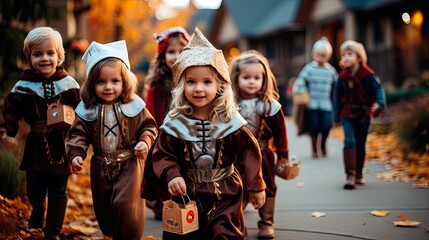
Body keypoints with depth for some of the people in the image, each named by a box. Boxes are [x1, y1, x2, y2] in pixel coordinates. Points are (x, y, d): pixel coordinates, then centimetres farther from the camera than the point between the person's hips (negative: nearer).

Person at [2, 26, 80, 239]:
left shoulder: (68, 83, -3)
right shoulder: (24, 85, -4)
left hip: (61, 145, 0)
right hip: (36, 145, 0)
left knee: (58, 192, 8)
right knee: (34, 189, 9)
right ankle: (38, 211, 44)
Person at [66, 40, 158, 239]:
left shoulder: (134, 105, -8)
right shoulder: (87, 109, -6)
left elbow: (148, 126, -1)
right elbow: (78, 134, -3)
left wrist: (145, 141, -18)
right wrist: (75, 154, -17)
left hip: (129, 163, -3)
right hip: (101, 166, 3)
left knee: (126, 204, -12)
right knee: (103, 206, 16)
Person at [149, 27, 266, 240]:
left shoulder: (230, 120, -8)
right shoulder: (175, 122, -7)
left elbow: (248, 153, -2)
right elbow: (162, 155, -5)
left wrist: (255, 186, 1)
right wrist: (172, 175, -24)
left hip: (225, 194, -1)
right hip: (187, 193, 1)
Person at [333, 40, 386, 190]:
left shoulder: (368, 75, -11)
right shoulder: (343, 76, 0)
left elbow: (378, 89, -14)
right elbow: (338, 97, 7)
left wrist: (379, 104, -35)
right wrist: (337, 117, 10)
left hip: (363, 114, -1)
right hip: (347, 114, 1)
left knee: (360, 145, 7)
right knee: (349, 141, -16)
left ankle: (358, 174, 27)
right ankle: (350, 175, -16)